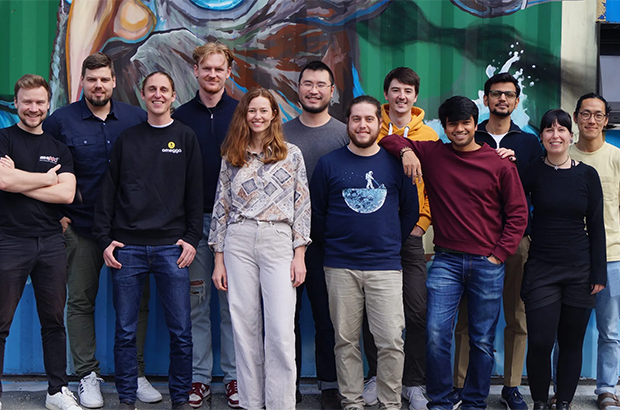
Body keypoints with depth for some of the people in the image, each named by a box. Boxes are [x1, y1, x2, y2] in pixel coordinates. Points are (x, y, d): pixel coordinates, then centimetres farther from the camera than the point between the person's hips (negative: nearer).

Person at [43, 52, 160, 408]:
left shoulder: (137, 119, 5)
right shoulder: (61, 120, 1)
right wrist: (56, 214, 0)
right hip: (80, 229, -1)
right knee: (81, 302, 4)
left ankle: (135, 373, 16)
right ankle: (88, 375, 15)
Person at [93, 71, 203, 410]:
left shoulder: (186, 138, 8)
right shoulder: (126, 139, 11)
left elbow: (195, 192, 6)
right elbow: (108, 191, 9)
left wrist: (192, 238, -2)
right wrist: (104, 238, 2)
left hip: (171, 247, -1)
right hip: (127, 246, 1)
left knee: (180, 330, 0)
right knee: (125, 330, 4)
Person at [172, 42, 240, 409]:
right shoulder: (182, 116, 7)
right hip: (194, 219, 1)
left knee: (233, 301, 3)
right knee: (197, 301, 5)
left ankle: (235, 375, 12)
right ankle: (200, 377, 14)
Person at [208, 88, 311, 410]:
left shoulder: (292, 154, 7)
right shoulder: (232, 158, 11)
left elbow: (302, 205, 5)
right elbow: (221, 207, 12)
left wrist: (299, 254, -2)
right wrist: (218, 259, 7)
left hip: (278, 242, -2)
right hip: (238, 241, 2)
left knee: (281, 331, -7)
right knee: (245, 326, 3)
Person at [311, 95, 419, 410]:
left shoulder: (395, 163, 5)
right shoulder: (329, 164, 5)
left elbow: (410, 210, 12)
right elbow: (316, 212, 10)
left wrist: (391, 242, 9)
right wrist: (331, 244, 7)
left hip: (385, 266, 0)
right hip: (340, 267, 1)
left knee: (391, 341, -3)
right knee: (346, 340, 6)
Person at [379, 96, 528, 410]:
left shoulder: (500, 163, 1)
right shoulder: (431, 154, 4)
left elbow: (518, 214, 4)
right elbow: (388, 139, 12)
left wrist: (499, 254, -2)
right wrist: (406, 150, -9)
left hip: (488, 265, 0)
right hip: (446, 261, 0)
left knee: (482, 341, 7)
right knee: (435, 336, -9)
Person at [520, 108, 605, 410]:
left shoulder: (587, 175, 2)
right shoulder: (533, 172, 0)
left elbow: (596, 227, 4)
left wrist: (598, 273, 1)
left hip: (579, 271, 1)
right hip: (541, 269, -1)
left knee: (571, 342, 7)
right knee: (540, 342, -5)